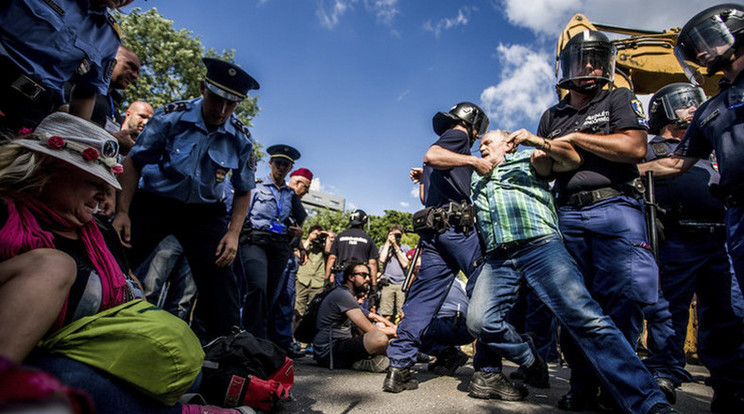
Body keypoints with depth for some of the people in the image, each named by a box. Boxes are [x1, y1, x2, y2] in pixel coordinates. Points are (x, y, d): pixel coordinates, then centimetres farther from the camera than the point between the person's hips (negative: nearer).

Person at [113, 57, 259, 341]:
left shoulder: (240, 138, -8)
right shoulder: (171, 117, -13)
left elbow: (243, 191, 2)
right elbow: (134, 162, -3)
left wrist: (233, 233, -10)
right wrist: (122, 212, -10)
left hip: (203, 212, 1)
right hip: (153, 203, 0)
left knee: (219, 277, -12)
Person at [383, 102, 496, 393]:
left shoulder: (445, 142, 33)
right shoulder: (457, 135, 5)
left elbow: (428, 189, 30)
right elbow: (432, 156, -17)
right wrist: (473, 161, -15)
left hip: (433, 226, 9)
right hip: (456, 224, -9)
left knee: (424, 296, 3)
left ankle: (398, 368, 1)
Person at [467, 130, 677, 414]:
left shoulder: (528, 160, 21)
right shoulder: (476, 180, 33)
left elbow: (573, 158, 8)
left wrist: (536, 141, -1)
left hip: (540, 246, -3)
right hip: (498, 257, 4)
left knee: (584, 316, -19)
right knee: (479, 321, -18)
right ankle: (530, 361, 7)